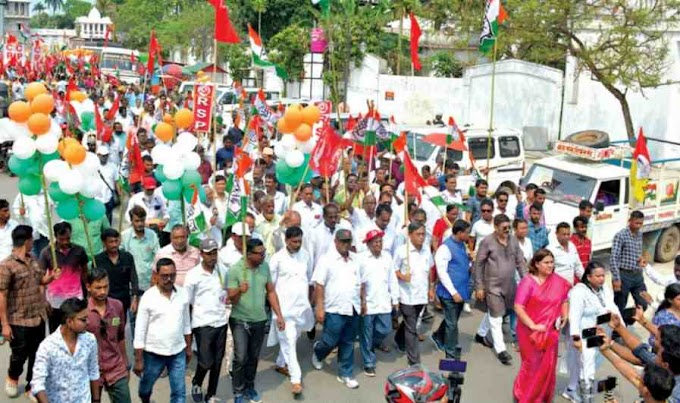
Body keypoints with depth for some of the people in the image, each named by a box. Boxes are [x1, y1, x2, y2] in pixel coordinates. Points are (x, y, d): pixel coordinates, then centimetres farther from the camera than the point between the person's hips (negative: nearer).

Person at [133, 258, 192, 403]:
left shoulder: (183, 294, -4)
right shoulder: (148, 297, -15)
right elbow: (140, 331, -12)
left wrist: (188, 347, 12)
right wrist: (138, 359, -10)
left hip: (178, 352, 2)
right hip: (154, 353, -2)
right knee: (146, 386, 20)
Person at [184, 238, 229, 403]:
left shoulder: (222, 272, 3)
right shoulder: (193, 275, -10)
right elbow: (187, 303, -4)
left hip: (221, 322, 4)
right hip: (203, 324, -4)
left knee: (217, 362, 9)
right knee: (206, 362, -5)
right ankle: (196, 384, 26)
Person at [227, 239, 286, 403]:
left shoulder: (265, 267, -3)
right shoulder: (235, 269, -17)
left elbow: (271, 292, 6)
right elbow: (230, 299, -16)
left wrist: (279, 315, 4)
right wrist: (239, 291, -37)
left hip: (260, 320, 4)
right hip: (240, 321, -4)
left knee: (253, 357, 14)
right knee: (241, 358, -6)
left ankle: (249, 387, 32)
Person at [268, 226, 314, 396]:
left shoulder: (305, 255, 3)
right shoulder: (277, 258, -10)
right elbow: (270, 285, -6)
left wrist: (309, 301, 15)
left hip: (302, 306, 5)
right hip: (284, 307, -5)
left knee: (292, 339, 17)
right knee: (289, 342, -5)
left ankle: (281, 364, 39)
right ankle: (296, 379, -2)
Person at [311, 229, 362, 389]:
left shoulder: (355, 259, 8)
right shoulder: (326, 259, -9)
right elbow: (319, 285, -11)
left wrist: (363, 302, 11)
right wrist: (320, 308, -15)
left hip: (353, 309, 5)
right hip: (334, 309, -5)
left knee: (348, 343, 11)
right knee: (330, 341, 2)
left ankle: (345, 374, 22)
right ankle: (318, 352, 35)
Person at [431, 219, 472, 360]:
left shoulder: (462, 245, 8)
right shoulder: (445, 248, -16)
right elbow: (442, 272, -17)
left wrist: (471, 262, 2)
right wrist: (453, 292, -17)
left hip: (461, 290, 8)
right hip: (450, 292, -8)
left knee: (452, 320, 22)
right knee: (452, 323, 2)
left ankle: (438, 337, 45)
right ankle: (452, 354, 15)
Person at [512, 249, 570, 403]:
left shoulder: (558, 282, 1)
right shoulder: (528, 282, -14)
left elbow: (564, 301, 18)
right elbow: (518, 307, -17)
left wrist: (564, 316, 2)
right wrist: (533, 325, -21)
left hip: (551, 331, 4)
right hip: (531, 331, -4)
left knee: (548, 366, 12)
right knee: (532, 365, 5)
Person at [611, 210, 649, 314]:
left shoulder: (640, 234, 9)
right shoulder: (620, 235, -13)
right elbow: (614, 259, -17)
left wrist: (641, 258, 4)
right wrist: (616, 278, -21)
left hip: (638, 275, 7)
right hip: (624, 275, -7)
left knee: (643, 305, 11)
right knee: (619, 307, 3)